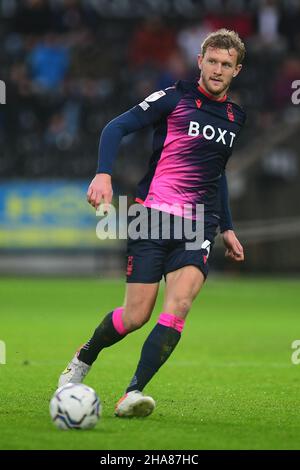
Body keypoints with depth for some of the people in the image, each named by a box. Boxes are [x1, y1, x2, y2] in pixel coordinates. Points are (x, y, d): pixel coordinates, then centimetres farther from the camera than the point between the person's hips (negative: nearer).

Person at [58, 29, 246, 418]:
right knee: (136, 316, -4)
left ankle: (134, 393, -21)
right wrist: (104, 173, -18)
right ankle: (82, 361, 25)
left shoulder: (236, 118, 15)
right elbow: (117, 127, -3)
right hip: (154, 216, -4)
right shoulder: (175, 98, -1)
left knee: (179, 305, -20)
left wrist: (226, 227, 26)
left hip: (199, 225, 4)